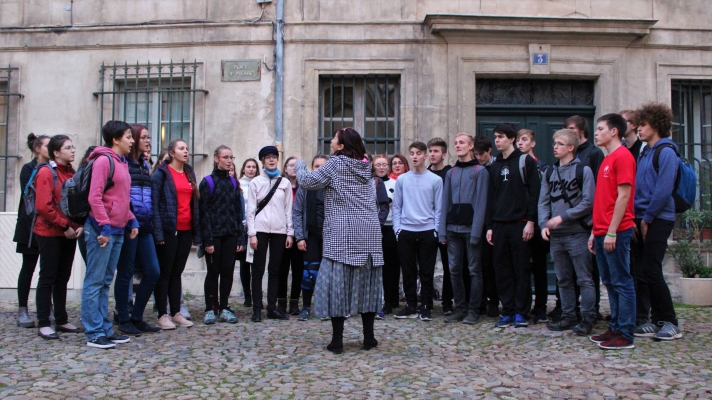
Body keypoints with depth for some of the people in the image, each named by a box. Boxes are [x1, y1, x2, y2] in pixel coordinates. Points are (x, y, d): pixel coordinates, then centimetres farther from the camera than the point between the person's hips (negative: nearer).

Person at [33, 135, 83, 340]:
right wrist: (64, 225, -16)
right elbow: (43, 206, -17)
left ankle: (62, 320, 20)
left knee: (63, 278, 12)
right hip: (50, 233, -7)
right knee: (47, 278, -1)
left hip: (69, 234, 7)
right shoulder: (46, 172, -9)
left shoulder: (72, 173, 11)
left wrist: (79, 225, -3)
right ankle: (43, 324, 5)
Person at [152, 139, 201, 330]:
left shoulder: (189, 174, 15)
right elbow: (154, 203, -9)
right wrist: (158, 232, -17)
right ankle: (163, 315, 6)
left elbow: (195, 204, 13)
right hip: (168, 230, -6)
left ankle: (176, 313, 17)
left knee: (177, 272, 11)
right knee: (165, 273, 1)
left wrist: (197, 232, 8)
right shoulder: (161, 173, -4)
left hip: (186, 230, 6)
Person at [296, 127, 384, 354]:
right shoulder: (365, 166, 14)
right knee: (366, 282, 10)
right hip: (368, 233, 6)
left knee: (337, 283, -1)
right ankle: (369, 337, 13)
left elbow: (307, 182, -4)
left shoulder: (336, 164, -4)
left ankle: (337, 341, -1)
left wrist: (299, 165, 15)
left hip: (343, 234, -6)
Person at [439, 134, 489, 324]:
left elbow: (481, 203, -7)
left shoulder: (480, 171, 0)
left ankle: (473, 310, 7)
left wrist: (476, 232, -14)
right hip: (453, 229, 5)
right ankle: (460, 308, 14)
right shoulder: (451, 173, 16)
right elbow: (445, 203, 12)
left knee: (474, 270, 1)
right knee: (454, 270, 5)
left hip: (471, 229, -5)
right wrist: (442, 231, 4)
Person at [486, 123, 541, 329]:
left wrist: (531, 221, -13)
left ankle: (521, 312, 7)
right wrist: (490, 226, 9)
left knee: (522, 269, 0)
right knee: (502, 270, 5)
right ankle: (507, 311, 13)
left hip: (520, 224, -5)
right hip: (499, 225, 5)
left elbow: (534, 192, -7)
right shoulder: (495, 166, 16)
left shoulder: (526, 161, -1)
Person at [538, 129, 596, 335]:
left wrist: (563, 217, -15)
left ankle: (588, 318, 6)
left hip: (577, 233, -6)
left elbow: (588, 202, -11)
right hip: (555, 235, 6)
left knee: (584, 279, -1)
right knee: (563, 279, 11)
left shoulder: (583, 170, -4)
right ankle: (568, 316, 20)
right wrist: (544, 224, -5)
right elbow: (543, 201, 10)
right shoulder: (549, 173, 13)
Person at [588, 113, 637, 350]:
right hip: (602, 232, 9)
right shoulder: (607, 160, 19)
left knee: (622, 282, -4)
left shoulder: (623, 157, -9)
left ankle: (625, 335, 0)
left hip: (616, 233, -9)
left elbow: (624, 196, -16)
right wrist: (595, 232, 17)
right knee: (610, 283, 13)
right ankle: (615, 328, 20)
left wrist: (612, 232, -19)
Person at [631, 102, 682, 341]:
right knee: (641, 272, 7)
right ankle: (648, 321, 15)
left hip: (658, 220, -8)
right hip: (642, 220, 8)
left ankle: (670, 323, 5)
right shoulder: (645, 152, 17)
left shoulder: (666, 152, -9)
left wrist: (647, 218, -14)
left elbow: (663, 190, -17)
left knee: (650, 272, -7)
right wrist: (636, 218, 5)